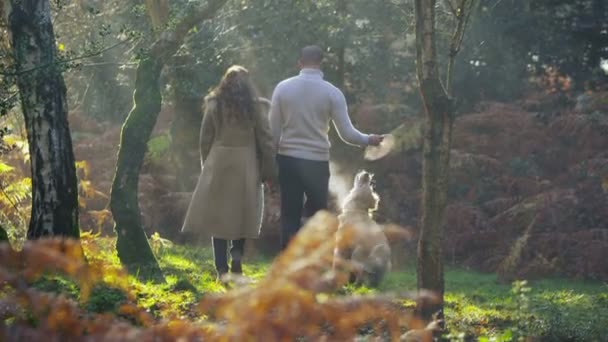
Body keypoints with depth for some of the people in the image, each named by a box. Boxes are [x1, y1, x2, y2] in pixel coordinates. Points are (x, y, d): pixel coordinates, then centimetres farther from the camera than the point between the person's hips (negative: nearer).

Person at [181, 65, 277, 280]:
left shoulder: (214, 105, 2)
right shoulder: (254, 106, 1)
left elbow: (205, 139, 6)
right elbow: (265, 140, 1)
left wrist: (207, 164, 17)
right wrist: (269, 170, 7)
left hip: (218, 165, 0)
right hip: (246, 166, 0)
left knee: (217, 215, 4)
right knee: (242, 214, 14)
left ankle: (222, 269, 0)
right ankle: (237, 254, -7)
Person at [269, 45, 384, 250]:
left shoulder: (283, 88, -1)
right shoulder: (332, 92, -6)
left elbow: (274, 131, 1)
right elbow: (347, 133, -5)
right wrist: (369, 140, 13)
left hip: (288, 159, 2)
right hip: (317, 162, -1)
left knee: (290, 217, 6)